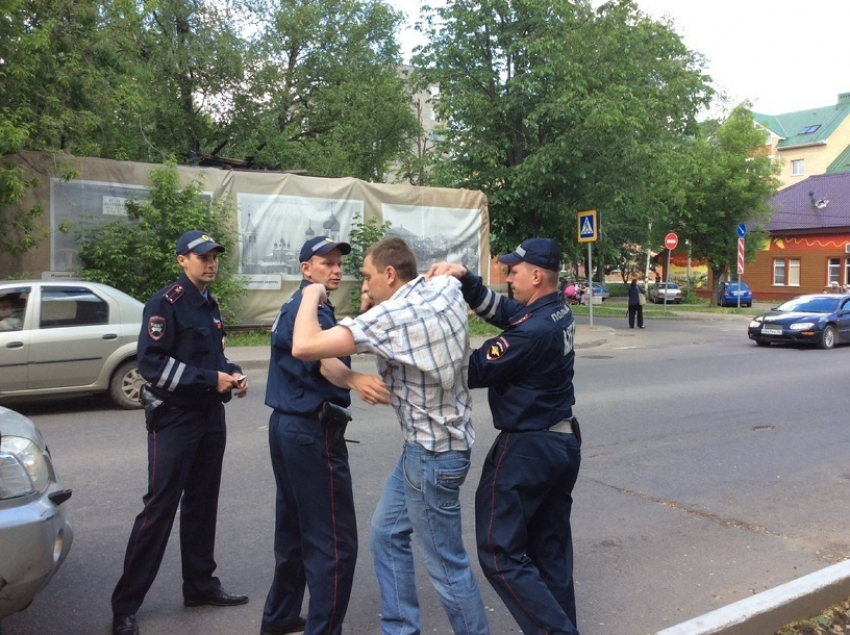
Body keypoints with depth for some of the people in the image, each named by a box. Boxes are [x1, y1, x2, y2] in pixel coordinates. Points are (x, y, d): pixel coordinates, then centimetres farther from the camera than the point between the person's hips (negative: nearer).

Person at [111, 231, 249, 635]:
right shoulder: (165, 303, -12)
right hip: (176, 418, -8)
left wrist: (233, 373, 1)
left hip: (212, 416, 8)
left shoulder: (210, 305, 12)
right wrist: (210, 380, -21)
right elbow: (151, 363, -20)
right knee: (160, 508, -4)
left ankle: (200, 585, 27)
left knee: (202, 504, 14)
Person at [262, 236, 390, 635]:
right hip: (311, 431, -11)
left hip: (287, 424, 11)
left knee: (294, 527, 20)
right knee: (334, 540, -5)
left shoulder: (294, 305, 16)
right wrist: (355, 380, -53)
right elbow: (322, 358, -36)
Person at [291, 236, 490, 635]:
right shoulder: (446, 290, -1)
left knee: (447, 564, 4)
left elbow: (303, 347, -28)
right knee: (386, 534, 20)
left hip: (432, 453, -9)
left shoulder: (391, 315, -23)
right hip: (427, 444, 9)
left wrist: (311, 296, -8)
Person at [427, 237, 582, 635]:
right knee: (550, 550, 17)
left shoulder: (531, 331, -25)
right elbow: (496, 309, 7)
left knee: (499, 553, 1)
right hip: (563, 442, 10)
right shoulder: (558, 312, 3)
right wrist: (464, 278, -6)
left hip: (526, 449, -9)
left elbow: (472, 371, -18)